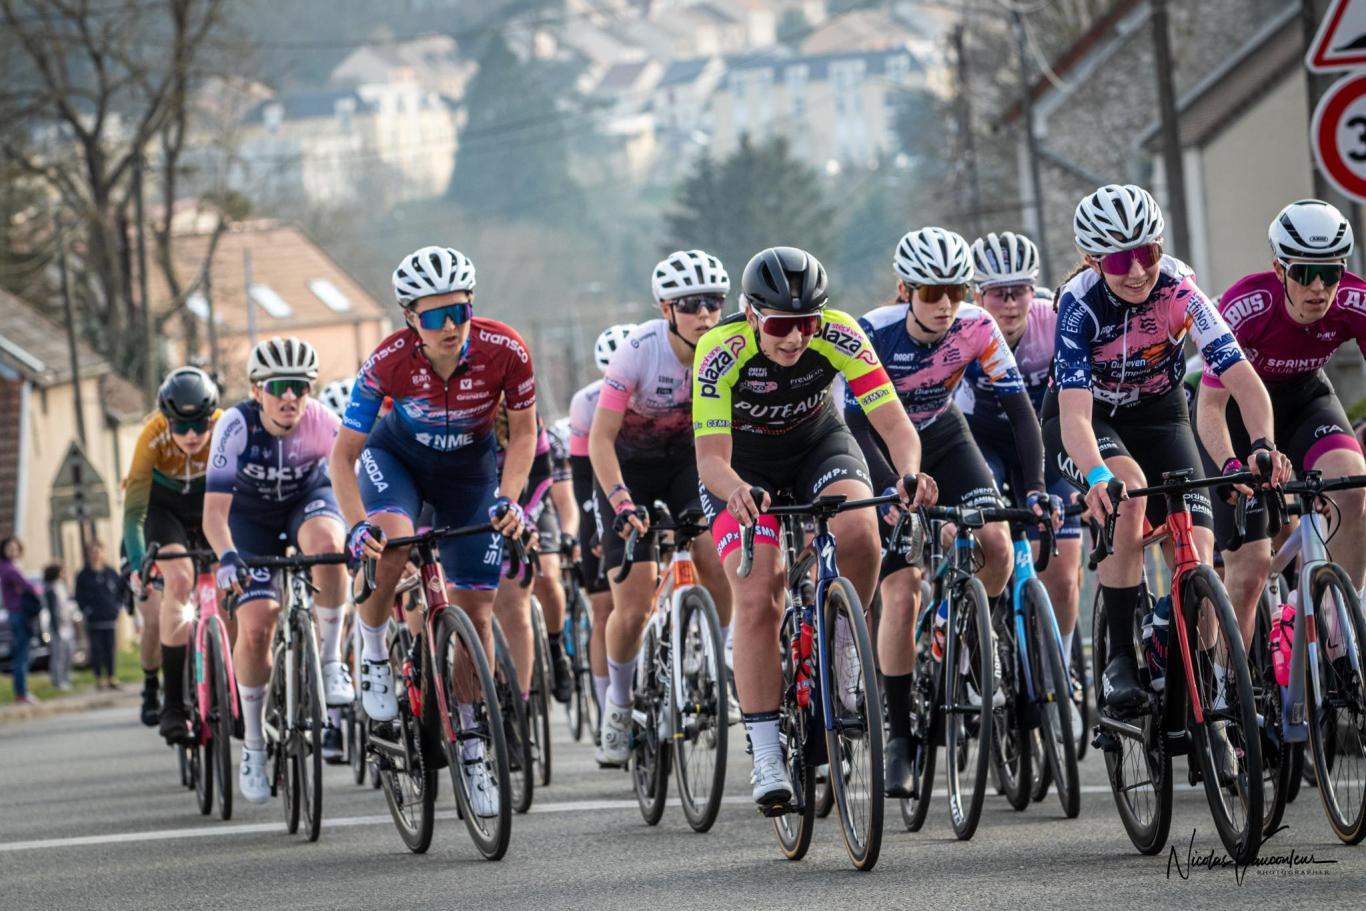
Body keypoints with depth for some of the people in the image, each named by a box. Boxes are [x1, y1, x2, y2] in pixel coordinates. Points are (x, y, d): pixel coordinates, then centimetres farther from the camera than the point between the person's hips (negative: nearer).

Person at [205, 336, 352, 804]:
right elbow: (214, 510, -35)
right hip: (252, 515, 0)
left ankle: (331, 660, -17)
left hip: (308, 499, 0)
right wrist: (227, 556, -54)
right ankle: (253, 744, 3)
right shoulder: (236, 426, -31)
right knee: (256, 626, -16)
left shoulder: (322, 422, -29)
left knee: (326, 545, -37)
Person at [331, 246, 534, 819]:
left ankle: (471, 748, 12)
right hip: (398, 455, -1)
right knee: (390, 543, -35)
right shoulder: (390, 361, -31)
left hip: (470, 470, 2)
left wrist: (507, 497, -24)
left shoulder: (504, 350, -28)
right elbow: (343, 454, -23)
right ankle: (373, 652, -8)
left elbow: (523, 432, -10)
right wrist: (357, 525, -37)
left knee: (475, 610, -2)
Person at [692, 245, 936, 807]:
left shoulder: (838, 335, -28)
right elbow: (711, 457, -36)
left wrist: (909, 472, -54)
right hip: (744, 463, -1)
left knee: (859, 535, -30)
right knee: (757, 601, -19)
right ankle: (766, 757, -13)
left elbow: (894, 422, -32)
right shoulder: (722, 352, -32)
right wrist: (735, 490, -59)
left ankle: (837, 658, -5)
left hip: (818, 444, 1)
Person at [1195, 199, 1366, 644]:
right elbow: (1210, 407, -30)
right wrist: (1233, 469, -47)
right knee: (1250, 564, -10)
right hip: (1235, 406, -2)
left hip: (1304, 397, 2)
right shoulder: (1246, 307, -33)